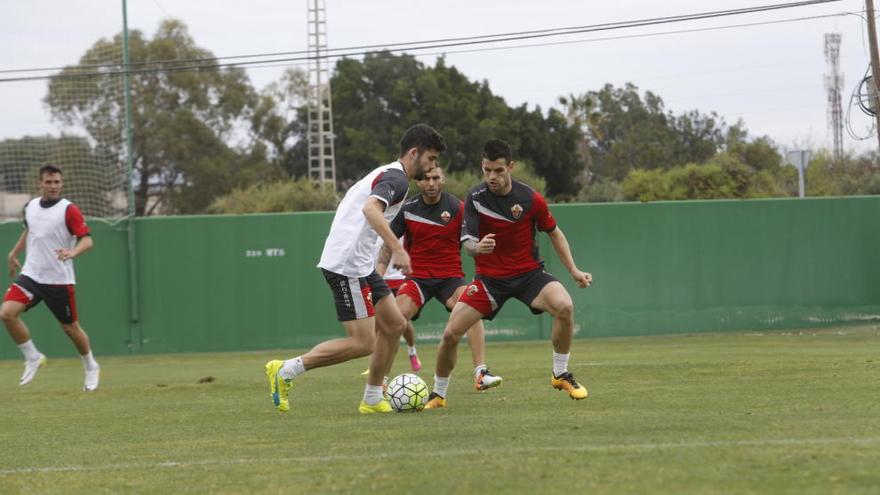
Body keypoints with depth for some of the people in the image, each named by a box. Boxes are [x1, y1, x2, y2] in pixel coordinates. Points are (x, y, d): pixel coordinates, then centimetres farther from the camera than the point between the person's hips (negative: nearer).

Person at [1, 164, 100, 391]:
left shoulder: (69, 210, -10)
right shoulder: (30, 206, 7)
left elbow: (87, 240, -18)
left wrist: (72, 252, -37)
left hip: (59, 279, -4)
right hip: (31, 275, 4)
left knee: (70, 327, 5)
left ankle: (91, 368, 31)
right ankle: (33, 358, 2)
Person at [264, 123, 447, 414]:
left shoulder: (385, 173, 20)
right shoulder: (397, 179, -12)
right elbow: (371, 208, -31)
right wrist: (397, 249, -38)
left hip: (359, 264, 11)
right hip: (347, 266, -11)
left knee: (394, 325, 12)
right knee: (363, 343, -10)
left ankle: (372, 400, 17)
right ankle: (285, 371, -4)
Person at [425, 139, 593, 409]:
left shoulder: (531, 199, -12)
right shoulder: (475, 198, -12)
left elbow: (554, 233, 5)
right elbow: (468, 243, -13)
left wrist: (574, 270, 2)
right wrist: (477, 247, -37)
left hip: (528, 272, -1)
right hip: (489, 277, 1)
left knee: (564, 306, -29)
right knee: (450, 334, -11)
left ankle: (561, 374, -7)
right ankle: (438, 394, 14)